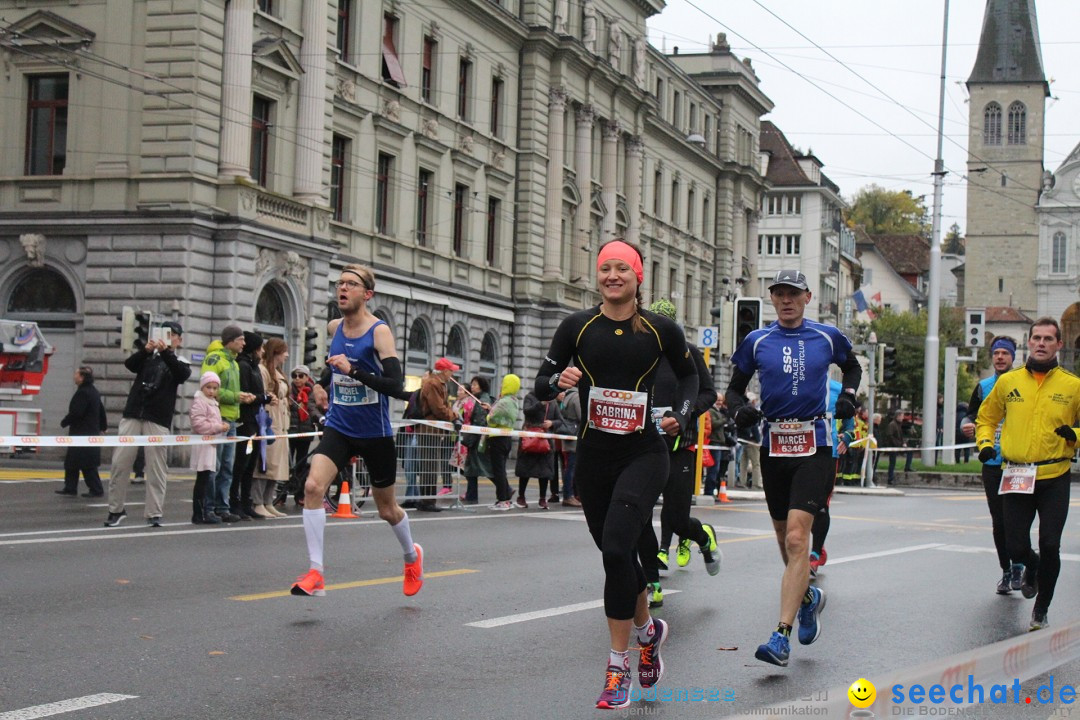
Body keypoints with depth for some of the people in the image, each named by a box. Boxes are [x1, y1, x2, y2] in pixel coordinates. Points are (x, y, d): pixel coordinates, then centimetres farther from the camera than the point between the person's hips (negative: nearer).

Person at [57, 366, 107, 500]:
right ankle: (70, 488, 19)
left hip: (82, 434, -10)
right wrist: (102, 427, 28)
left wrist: (64, 422, -5)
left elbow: (76, 413, -21)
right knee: (71, 461, 16)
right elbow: (102, 411, 20)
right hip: (92, 431, 10)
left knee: (87, 464, -7)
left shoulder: (83, 393, -17)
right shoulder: (94, 392, 13)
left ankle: (96, 490, -5)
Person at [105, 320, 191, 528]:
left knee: (156, 467, -3)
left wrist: (165, 352, -23)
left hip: (158, 421, -2)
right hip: (132, 415, 2)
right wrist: (146, 350, -21)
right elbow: (129, 364, -3)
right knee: (120, 462, 0)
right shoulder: (148, 357, 16)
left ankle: (154, 513, 1)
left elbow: (182, 375, -12)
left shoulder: (180, 363, 11)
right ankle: (115, 509, 9)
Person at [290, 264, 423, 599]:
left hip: (375, 434, -4)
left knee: (387, 509, 12)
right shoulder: (333, 328, 3)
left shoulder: (379, 331, -14)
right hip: (339, 429, 4)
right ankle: (315, 574, -20)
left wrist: (353, 370, -32)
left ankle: (412, 555, 44)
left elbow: (395, 386, -25)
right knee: (313, 486, -22)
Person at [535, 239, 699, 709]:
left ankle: (618, 666, -12)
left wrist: (681, 414, 0)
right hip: (593, 456, 3)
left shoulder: (661, 330, -1)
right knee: (617, 554, 13)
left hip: (644, 454, -3)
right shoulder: (577, 327, 1)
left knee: (616, 547, -20)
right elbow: (541, 385, 3)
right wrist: (559, 380, -18)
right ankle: (648, 629, 42)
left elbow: (688, 374, 16)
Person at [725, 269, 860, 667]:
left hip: (815, 447, -3)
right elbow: (734, 388, 13)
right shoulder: (757, 341, 6)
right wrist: (741, 410, -8)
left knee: (797, 538, -16)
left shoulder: (827, 336, 5)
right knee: (785, 540, 12)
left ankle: (781, 636, -18)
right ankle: (808, 596, 42)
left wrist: (848, 395, 5)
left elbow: (852, 366, 24)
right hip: (774, 447, 3)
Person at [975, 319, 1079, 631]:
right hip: (1016, 478, 2)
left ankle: (1041, 611, 14)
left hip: (1055, 479, -2)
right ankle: (1030, 566, 39)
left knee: (1049, 547, -5)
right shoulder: (1008, 382, 6)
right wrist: (985, 443, 3)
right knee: (1015, 546, 1)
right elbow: (987, 417, 20)